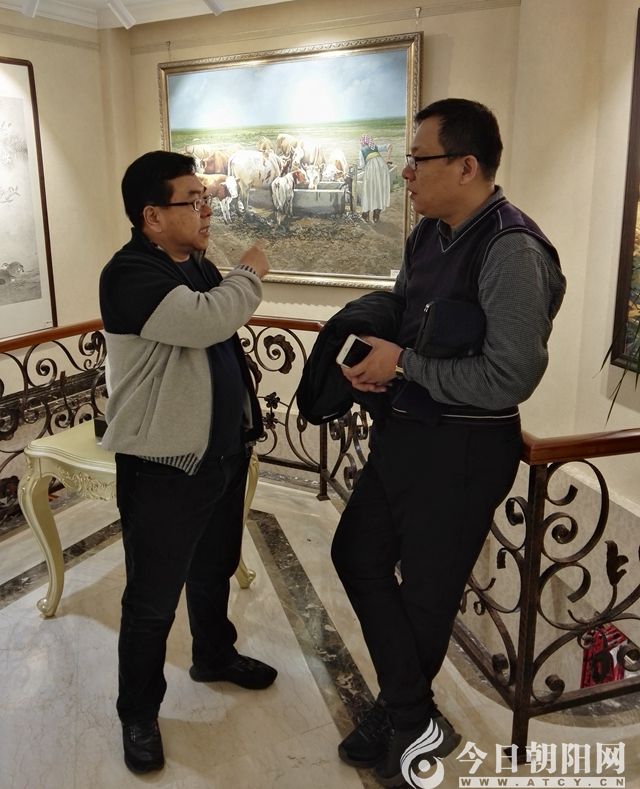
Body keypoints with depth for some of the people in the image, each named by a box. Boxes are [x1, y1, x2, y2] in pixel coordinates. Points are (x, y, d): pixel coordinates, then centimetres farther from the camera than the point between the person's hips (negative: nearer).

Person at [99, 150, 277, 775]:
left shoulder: (197, 264, 8)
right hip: (163, 468, -8)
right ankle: (138, 712, 29)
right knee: (152, 601, 7)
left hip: (223, 452, 8)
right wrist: (251, 275, -17)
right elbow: (206, 320, -37)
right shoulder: (130, 273, -20)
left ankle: (214, 657, 49)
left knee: (214, 572, 25)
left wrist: (244, 425, 22)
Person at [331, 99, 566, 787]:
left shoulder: (512, 250, -21)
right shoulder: (428, 234, 5)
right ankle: (411, 716, 32)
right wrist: (374, 360, -4)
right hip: (403, 428, 9)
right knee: (356, 553, 16)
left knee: (426, 589, 9)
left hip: (463, 447, -9)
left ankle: (409, 720, 39)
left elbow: (510, 378, -26)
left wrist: (402, 363, -20)